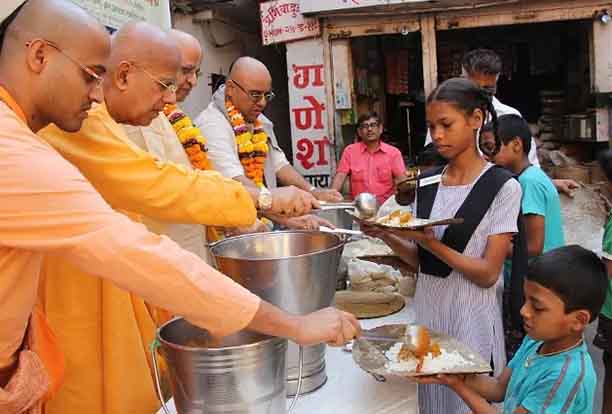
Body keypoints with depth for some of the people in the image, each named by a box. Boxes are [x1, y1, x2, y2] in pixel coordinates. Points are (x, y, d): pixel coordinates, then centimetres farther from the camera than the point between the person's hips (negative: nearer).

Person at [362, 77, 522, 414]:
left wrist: (430, 242, -24)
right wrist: (386, 236, -10)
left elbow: (488, 274, -14)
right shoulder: (427, 184, 4)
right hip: (425, 310, 5)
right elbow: (421, 260, 7)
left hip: (470, 318, -5)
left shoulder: (502, 187, -11)